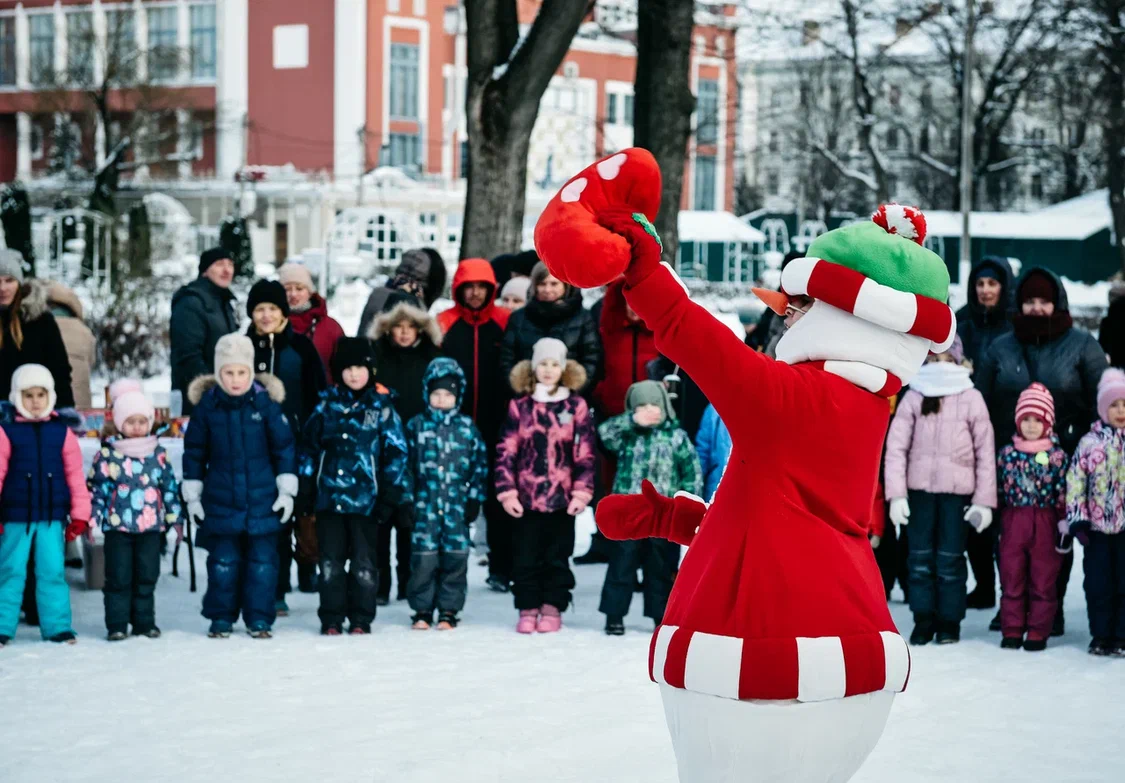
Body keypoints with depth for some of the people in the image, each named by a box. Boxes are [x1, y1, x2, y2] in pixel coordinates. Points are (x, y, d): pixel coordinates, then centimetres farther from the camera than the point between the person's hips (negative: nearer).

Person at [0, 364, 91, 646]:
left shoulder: (62, 432, 5)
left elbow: (75, 475, 6)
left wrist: (80, 514, 2)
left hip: (52, 517, 1)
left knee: (53, 572, 3)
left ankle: (57, 627, 11)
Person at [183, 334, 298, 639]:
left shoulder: (265, 402, -5)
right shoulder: (207, 405, -2)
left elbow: (284, 446, 2)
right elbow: (194, 451, 7)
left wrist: (287, 490, 0)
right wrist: (192, 495, 7)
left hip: (262, 499, -1)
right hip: (221, 501, 1)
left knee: (262, 560, 3)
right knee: (223, 562, 7)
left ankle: (259, 619, 12)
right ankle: (221, 617, 18)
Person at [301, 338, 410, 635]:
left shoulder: (381, 406, -1)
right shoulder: (327, 404, 6)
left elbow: (396, 451, 0)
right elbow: (309, 444, 11)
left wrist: (394, 490, -5)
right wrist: (304, 483, 7)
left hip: (365, 497, -2)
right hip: (329, 496, 2)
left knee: (363, 561, 5)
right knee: (330, 560, 7)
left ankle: (361, 619, 14)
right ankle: (331, 618, 14)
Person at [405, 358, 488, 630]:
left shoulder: (467, 427, 4)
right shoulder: (416, 425, 4)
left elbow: (480, 463, 6)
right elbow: (405, 462, 7)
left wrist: (474, 498, 1)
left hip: (457, 503, 0)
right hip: (425, 504, 0)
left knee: (455, 557, 2)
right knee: (424, 557, -1)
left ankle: (448, 611, 11)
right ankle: (422, 610, 9)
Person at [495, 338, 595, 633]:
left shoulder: (576, 406, 1)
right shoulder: (520, 405, 3)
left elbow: (585, 454, -1)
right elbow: (506, 451, 2)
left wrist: (582, 492, -7)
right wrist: (507, 492, -4)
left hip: (563, 498, -1)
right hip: (526, 497, 1)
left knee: (557, 556, 7)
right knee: (526, 556, 5)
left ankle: (552, 608, 17)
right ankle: (528, 609, 14)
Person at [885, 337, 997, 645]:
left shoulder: (971, 399, 2)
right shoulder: (913, 398, 3)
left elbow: (985, 452, 2)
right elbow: (896, 446, -1)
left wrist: (984, 500, -2)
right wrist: (896, 494, -9)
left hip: (957, 491, -1)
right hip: (920, 488, 1)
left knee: (950, 558, 2)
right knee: (920, 556, 4)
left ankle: (949, 620, 13)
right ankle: (923, 619, 13)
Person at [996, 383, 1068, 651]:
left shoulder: (1057, 456, -1)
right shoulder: (1008, 453, 4)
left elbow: (1064, 493, -1)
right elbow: (999, 488, 8)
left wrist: (1066, 526, -4)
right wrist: (994, 524, 6)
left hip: (1045, 525, -2)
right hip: (1013, 523, 2)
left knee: (1043, 580, 4)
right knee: (1011, 579, 7)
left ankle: (1038, 633, 12)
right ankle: (1012, 631, 15)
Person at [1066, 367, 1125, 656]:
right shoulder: (1090, 442, 0)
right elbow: (1075, 480, -1)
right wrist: (1077, 519, -7)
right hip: (1097, 526, 0)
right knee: (1098, 585, 6)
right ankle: (1101, 637, 15)